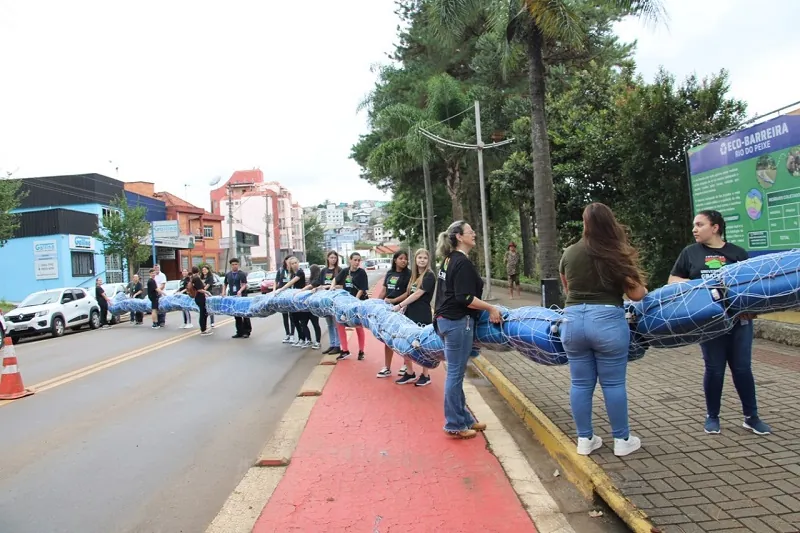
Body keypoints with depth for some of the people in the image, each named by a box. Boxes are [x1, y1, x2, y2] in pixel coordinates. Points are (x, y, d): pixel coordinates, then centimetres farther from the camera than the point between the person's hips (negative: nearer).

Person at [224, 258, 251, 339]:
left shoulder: (242, 274, -2)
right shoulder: (228, 275, 12)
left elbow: (244, 285, -9)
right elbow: (225, 285, 22)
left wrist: (240, 291, -26)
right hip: (232, 297, 5)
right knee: (237, 315, 8)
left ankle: (246, 332, 3)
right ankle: (239, 332, 14)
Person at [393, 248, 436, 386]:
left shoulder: (429, 276, -12)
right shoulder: (414, 275, 12)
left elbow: (417, 294, -17)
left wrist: (400, 305, -14)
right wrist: (404, 308, 6)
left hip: (422, 316, -7)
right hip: (410, 314, 8)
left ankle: (426, 375, 17)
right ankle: (410, 373, 22)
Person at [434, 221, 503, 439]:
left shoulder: (450, 260, 14)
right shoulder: (462, 262, -16)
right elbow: (464, 298, -22)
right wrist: (491, 308, -14)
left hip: (447, 320, 10)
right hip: (458, 322, -10)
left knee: (456, 372, 16)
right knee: (456, 374, -1)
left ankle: (464, 418, 27)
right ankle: (455, 425, 9)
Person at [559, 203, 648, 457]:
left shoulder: (569, 253, 4)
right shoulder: (618, 255, -5)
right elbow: (636, 294, 0)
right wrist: (644, 289, 23)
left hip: (573, 320, 3)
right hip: (607, 321, -3)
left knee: (580, 383, 11)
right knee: (613, 383, 9)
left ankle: (584, 439, 21)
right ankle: (622, 440, 21)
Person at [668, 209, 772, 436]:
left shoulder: (737, 253, 6)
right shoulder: (690, 252, 5)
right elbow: (672, 280, 7)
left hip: (739, 319, 1)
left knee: (742, 367, 6)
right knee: (714, 369, 5)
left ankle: (751, 416, 21)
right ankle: (712, 416, 20)